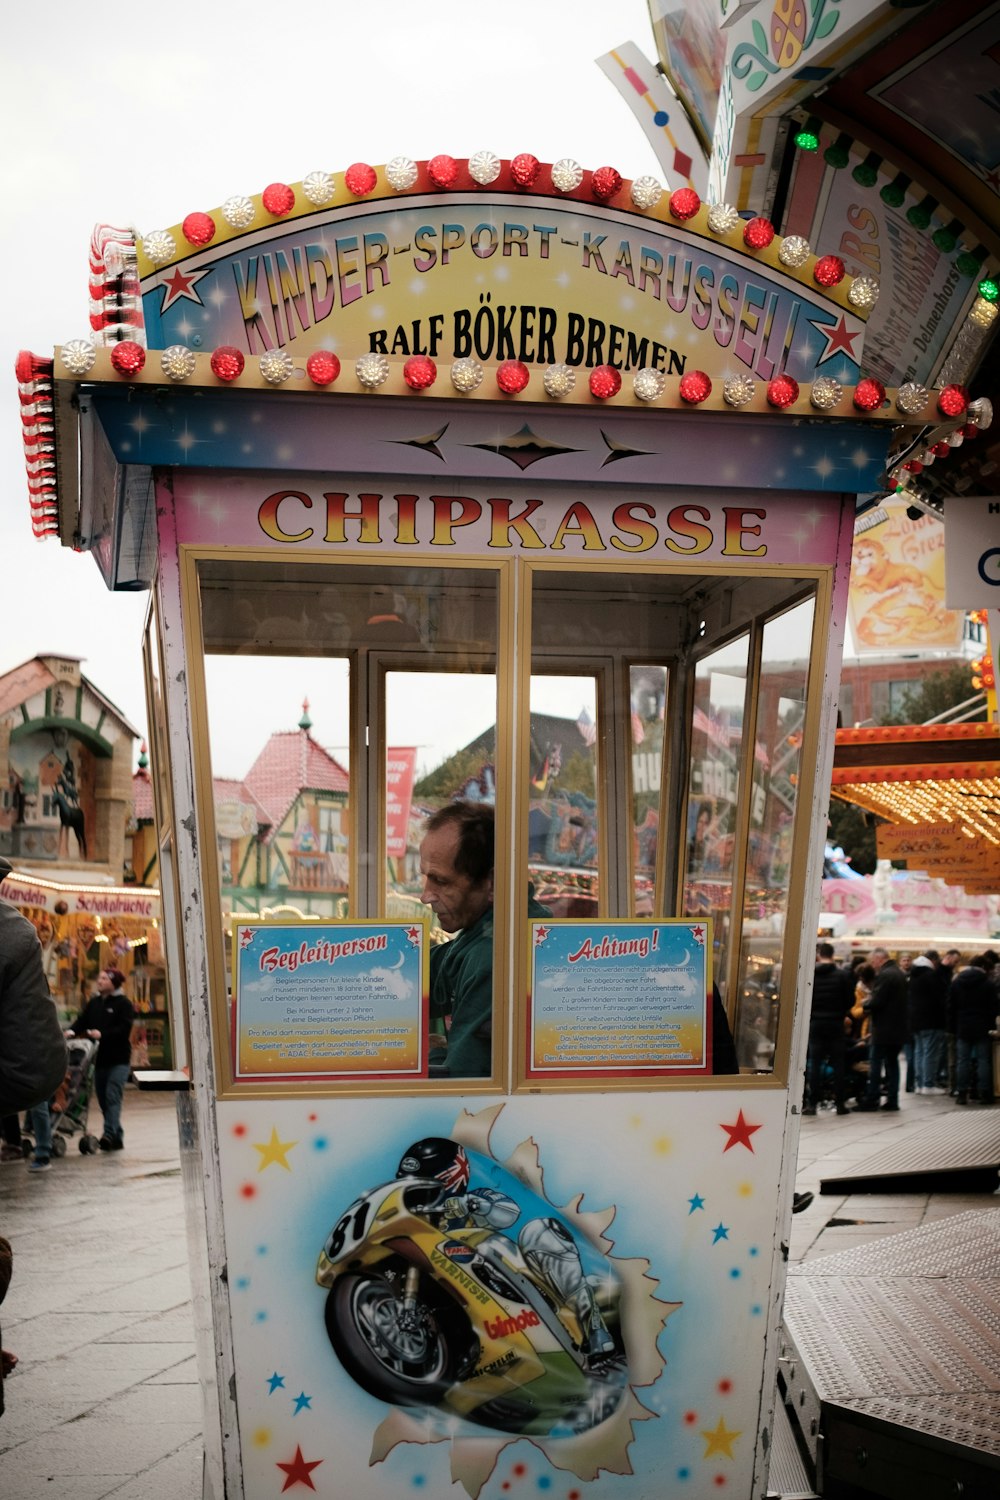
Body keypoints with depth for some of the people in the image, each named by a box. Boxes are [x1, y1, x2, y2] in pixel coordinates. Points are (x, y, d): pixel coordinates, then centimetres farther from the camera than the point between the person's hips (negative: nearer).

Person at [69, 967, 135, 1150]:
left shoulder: (123, 1003, -5)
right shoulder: (94, 1003, 13)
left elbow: (124, 1029, -15)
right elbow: (82, 1021, 5)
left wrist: (102, 1034, -27)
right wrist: (72, 1031, -16)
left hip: (118, 1059, -6)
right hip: (100, 1058, 6)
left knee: (112, 1096, -16)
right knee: (103, 1099, 9)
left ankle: (110, 1134, -22)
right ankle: (117, 1137, 18)